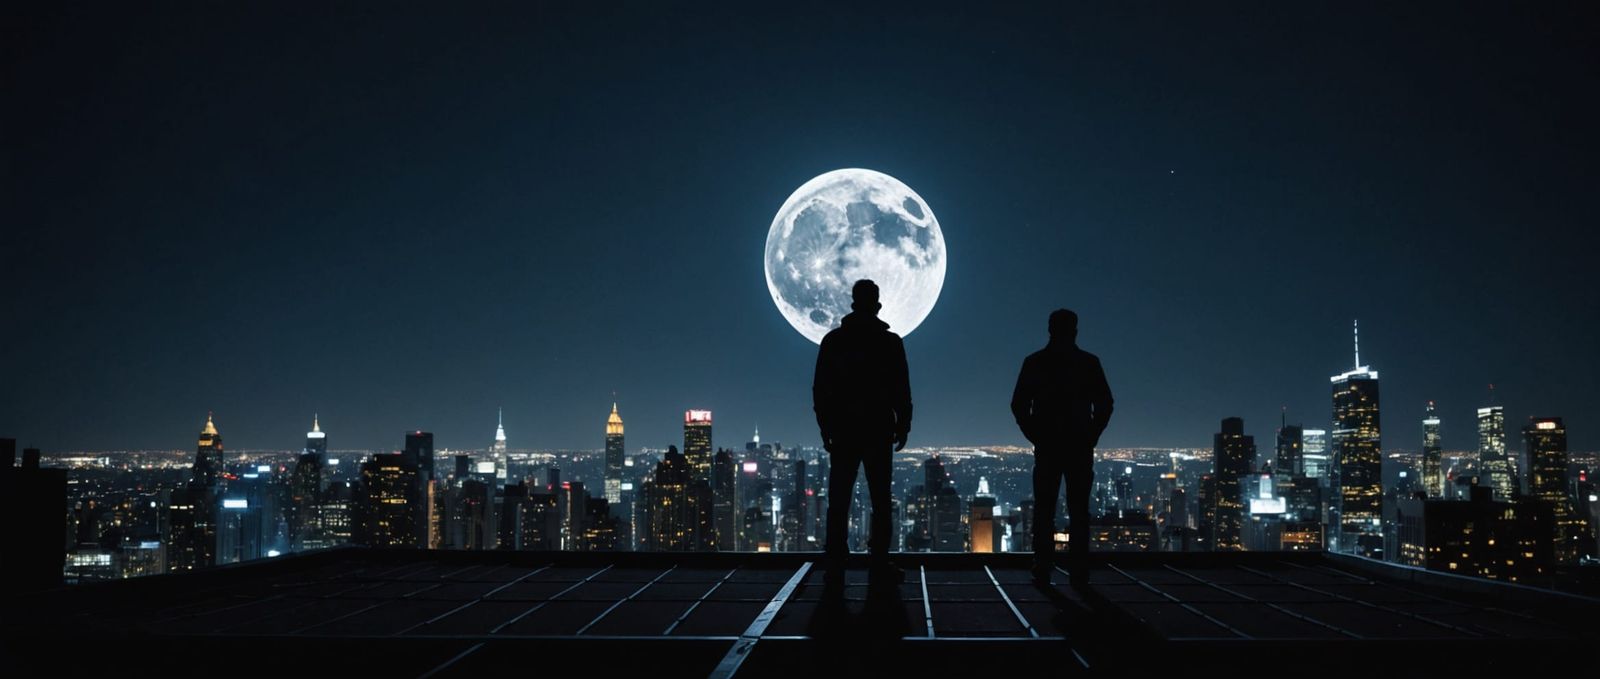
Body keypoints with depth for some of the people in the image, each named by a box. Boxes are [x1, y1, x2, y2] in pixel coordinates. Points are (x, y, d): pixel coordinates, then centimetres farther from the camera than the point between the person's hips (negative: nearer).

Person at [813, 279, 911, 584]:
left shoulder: (833, 341, 3)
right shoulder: (890, 342, -1)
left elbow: (820, 390, 4)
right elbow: (901, 390, -1)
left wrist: (826, 428, 10)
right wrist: (903, 426, 7)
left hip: (842, 432, 1)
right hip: (879, 431, -1)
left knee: (838, 501, 2)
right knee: (881, 500, 4)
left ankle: (835, 564, -1)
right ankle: (880, 563, 2)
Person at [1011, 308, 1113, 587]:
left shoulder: (1034, 362, 0)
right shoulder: (1089, 362, -1)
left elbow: (1019, 405, -1)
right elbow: (1105, 404, -2)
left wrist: (1035, 436, 8)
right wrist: (1091, 436, 7)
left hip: (1046, 446, 0)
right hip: (1080, 447, 0)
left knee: (1044, 511, 5)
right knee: (1079, 512, 3)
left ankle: (1043, 570, 2)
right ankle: (1079, 573, 1)